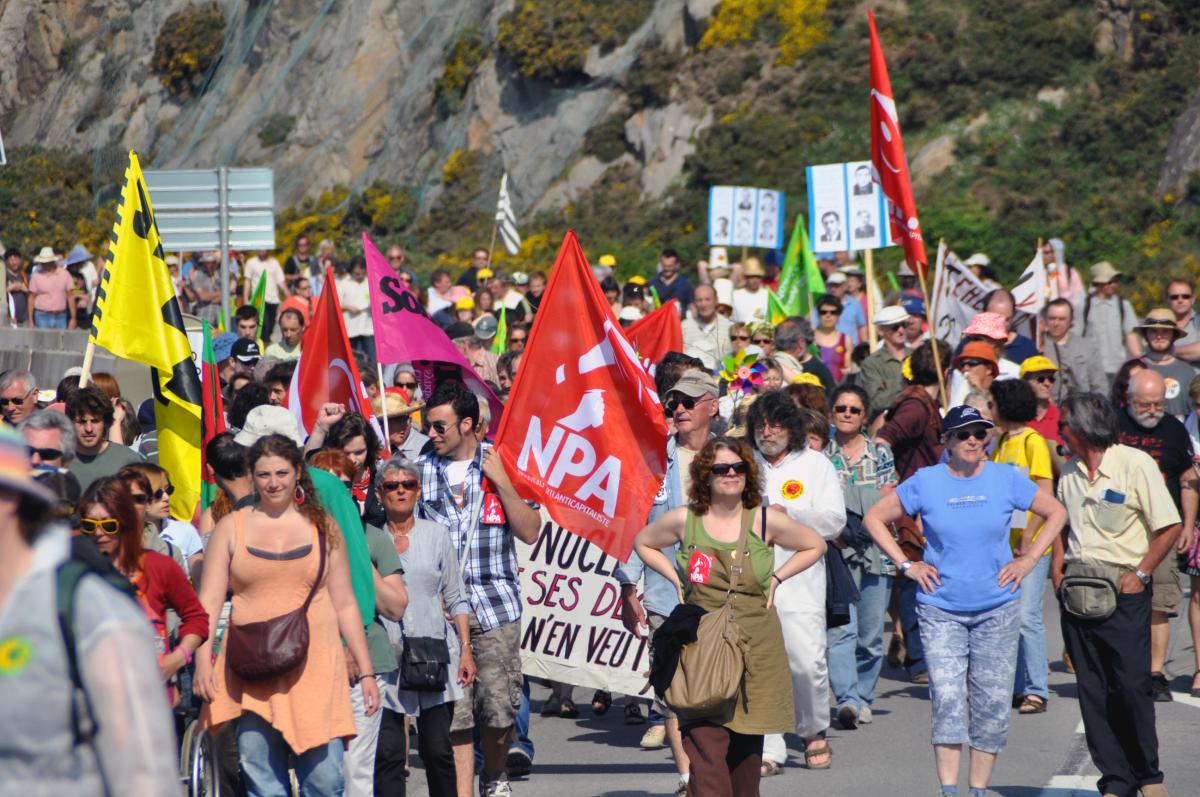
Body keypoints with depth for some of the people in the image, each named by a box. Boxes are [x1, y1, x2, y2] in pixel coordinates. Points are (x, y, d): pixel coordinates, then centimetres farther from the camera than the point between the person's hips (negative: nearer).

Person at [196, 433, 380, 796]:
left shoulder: (322, 527, 11)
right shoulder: (232, 527, 9)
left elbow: (345, 605, 13)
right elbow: (209, 600, 3)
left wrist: (365, 671, 9)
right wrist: (203, 659, -12)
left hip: (314, 667, 0)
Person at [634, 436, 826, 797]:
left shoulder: (765, 521, 1)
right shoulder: (684, 520, 2)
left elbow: (815, 545, 16)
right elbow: (643, 543, 21)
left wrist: (776, 578, 6)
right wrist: (676, 579, 8)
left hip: (755, 646, 1)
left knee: (746, 746, 8)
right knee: (705, 740, -13)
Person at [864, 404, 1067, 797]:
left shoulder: (1006, 479, 1)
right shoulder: (926, 482, -1)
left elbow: (1056, 513, 12)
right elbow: (875, 518, 8)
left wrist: (1029, 560, 3)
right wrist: (906, 565, 0)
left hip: (997, 609, 1)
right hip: (941, 608, -1)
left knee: (992, 703, 2)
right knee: (947, 698, -12)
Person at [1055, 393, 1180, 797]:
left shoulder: (1135, 464, -6)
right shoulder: (1069, 472, 12)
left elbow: (1169, 527, -6)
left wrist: (1139, 574, -11)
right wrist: (1057, 567, 9)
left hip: (1124, 592, -5)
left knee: (1132, 685, -7)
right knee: (1093, 692, 2)